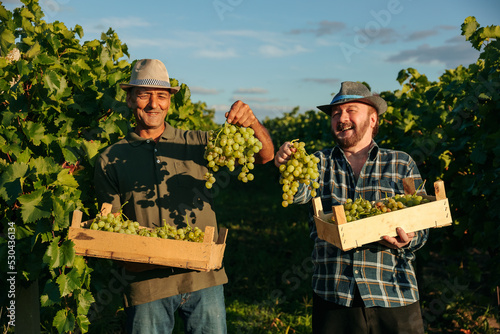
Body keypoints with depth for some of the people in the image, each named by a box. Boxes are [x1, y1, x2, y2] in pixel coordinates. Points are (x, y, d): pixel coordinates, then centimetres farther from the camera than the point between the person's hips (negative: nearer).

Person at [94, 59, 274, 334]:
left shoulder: (198, 143, 5)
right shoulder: (111, 160, 5)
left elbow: (264, 155, 2)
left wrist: (252, 122, -19)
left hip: (203, 278, 1)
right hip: (147, 283, 0)